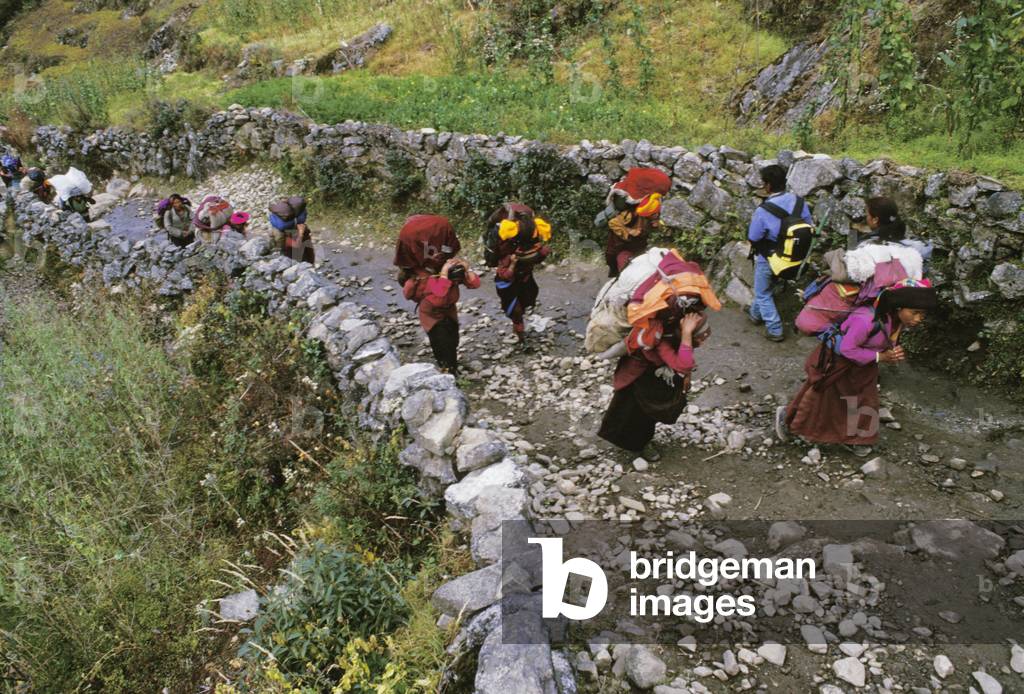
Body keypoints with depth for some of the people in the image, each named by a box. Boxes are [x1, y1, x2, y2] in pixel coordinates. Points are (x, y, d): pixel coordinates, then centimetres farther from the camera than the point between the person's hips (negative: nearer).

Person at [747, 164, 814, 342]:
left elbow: (753, 238, -18)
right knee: (768, 287, 29)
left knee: (763, 293, 17)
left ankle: (774, 330, 19)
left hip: (769, 259, -6)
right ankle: (756, 313, 50)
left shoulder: (763, 211, -29)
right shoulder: (799, 202, -14)